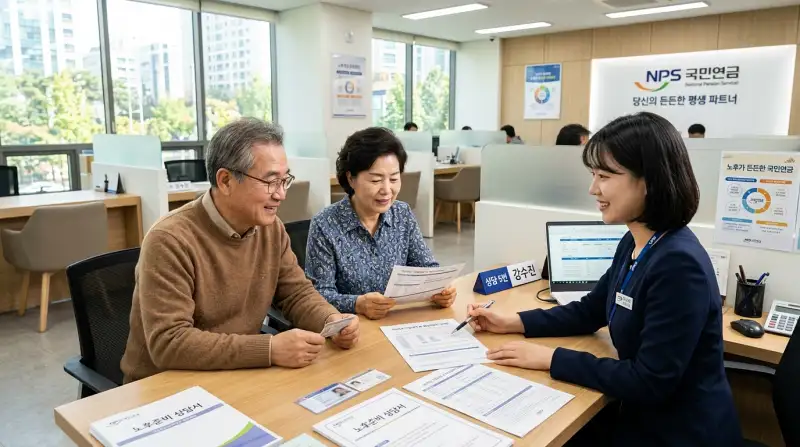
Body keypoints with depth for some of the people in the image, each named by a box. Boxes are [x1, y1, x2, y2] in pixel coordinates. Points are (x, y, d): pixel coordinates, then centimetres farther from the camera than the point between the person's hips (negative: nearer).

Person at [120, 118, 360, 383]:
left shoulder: (271, 228, -2)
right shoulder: (170, 241, -22)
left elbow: (297, 293, 6)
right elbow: (168, 342, -27)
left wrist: (332, 321, -15)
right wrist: (270, 349, -32)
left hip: (238, 377, 6)